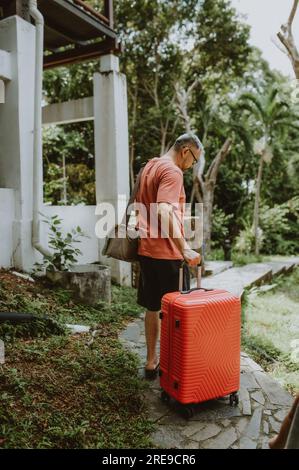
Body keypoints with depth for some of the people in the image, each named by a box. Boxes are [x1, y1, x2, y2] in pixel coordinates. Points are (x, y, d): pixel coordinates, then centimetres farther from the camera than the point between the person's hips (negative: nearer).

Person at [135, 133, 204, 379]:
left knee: (153, 308, 17)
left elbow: (139, 204, 23)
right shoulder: (172, 171, -14)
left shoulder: (150, 167, 15)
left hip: (146, 249, 9)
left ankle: (151, 362, 28)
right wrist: (184, 249, -32)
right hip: (167, 252, -9)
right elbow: (164, 212, -28)